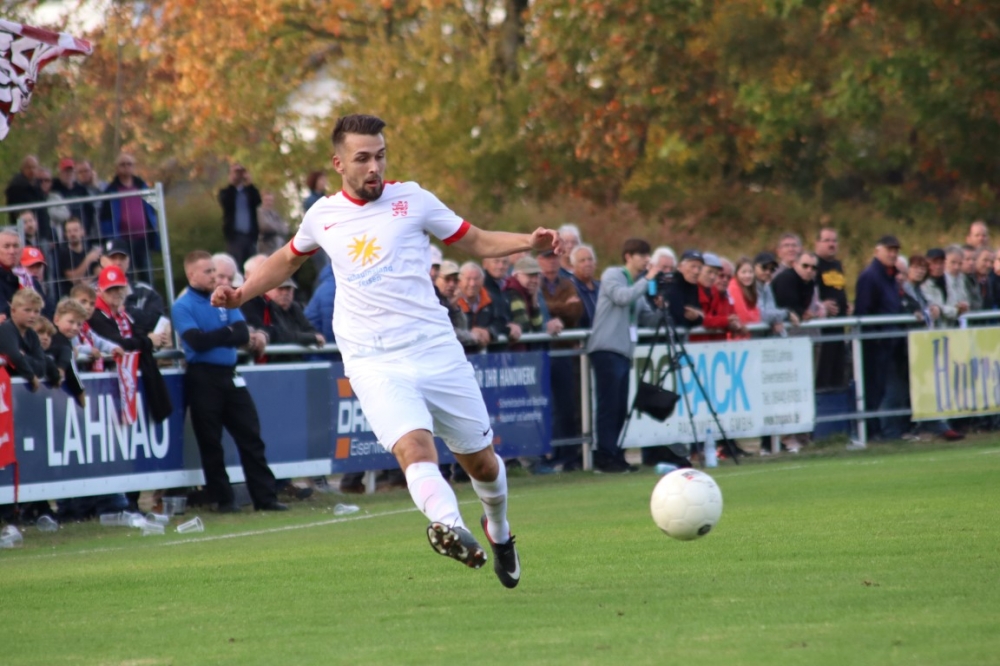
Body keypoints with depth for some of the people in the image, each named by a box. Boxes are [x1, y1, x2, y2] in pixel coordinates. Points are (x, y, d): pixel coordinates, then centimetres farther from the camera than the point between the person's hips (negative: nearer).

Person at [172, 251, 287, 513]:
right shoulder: (182, 306, -3)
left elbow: (243, 335, 1)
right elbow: (197, 341, -17)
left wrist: (214, 338, -12)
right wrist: (228, 332, -6)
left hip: (230, 375, 5)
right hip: (203, 377, -5)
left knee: (251, 436, 2)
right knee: (210, 442, 0)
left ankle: (265, 496, 3)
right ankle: (223, 499, 8)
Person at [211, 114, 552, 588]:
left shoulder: (411, 200, 5)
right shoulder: (322, 215, 10)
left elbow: (475, 241, 12)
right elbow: (288, 259, 31)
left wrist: (528, 242, -5)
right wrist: (240, 294, 19)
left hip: (436, 349, 1)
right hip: (374, 365, -1)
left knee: (481, 460, 9)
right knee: (415, 449, -28)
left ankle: (498, 531, 38)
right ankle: (449, 527, -51)